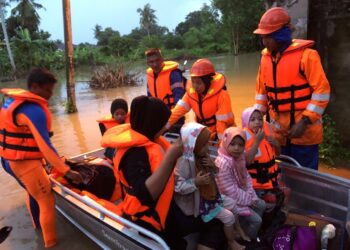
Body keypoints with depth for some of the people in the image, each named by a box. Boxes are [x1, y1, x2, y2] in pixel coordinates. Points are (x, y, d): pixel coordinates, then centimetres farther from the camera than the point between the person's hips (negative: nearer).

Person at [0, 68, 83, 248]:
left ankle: (38, 225, 53)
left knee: (33, 192, 31)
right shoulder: (34, 110, -23)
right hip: (25, 163, -10)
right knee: (47, 201, 2)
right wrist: (67, 171, -23)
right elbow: (45, 146, -26)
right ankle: (51, 243, 15)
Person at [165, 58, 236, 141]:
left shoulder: (221, 95, -22)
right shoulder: (191, 92, -7)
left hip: (221, 136, -5)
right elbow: (178, 111, -14)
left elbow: (223, 121, -21)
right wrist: (162, 126, -24)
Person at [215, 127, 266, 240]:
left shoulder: (239, 157, -3)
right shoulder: (223, 163, -32)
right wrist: (248, 199, -16)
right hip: (230, 199, -9)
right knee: (256, 220, -4)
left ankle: (248, 231, 30)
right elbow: (231, 192, -28)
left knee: (262, 205, 17)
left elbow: (246, 177, 7)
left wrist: (251, 195, -5)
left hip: (242, 193, 9)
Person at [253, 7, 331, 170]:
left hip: (304, 131, -5)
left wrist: (305, 121, -18)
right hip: (278, 131, 6)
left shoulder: (306, 55, -14)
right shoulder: (266, 57, 5)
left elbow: (322, 90, -14)